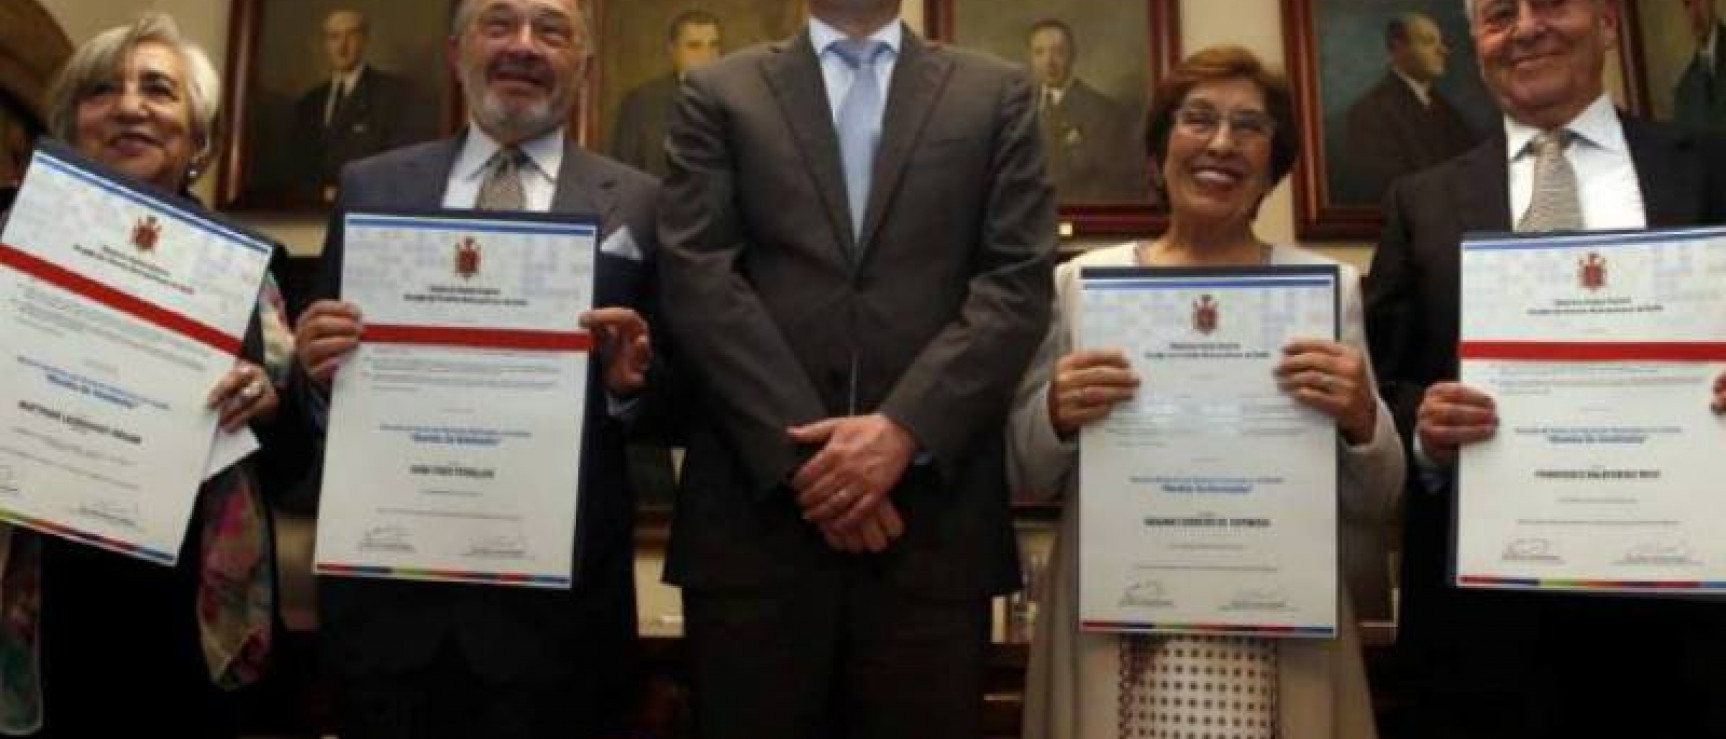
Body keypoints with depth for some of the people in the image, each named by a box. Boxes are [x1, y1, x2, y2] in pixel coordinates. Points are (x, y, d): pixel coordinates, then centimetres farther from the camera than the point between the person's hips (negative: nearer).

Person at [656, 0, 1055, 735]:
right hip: (756, 506, 0)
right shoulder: (718, 92, 12)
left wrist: (905, 427, -10)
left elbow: (1019, 281, 2)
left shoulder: (997, 94, 14)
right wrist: (803, 448, -10)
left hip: (933, 507, 1)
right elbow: (697, 279, 0)